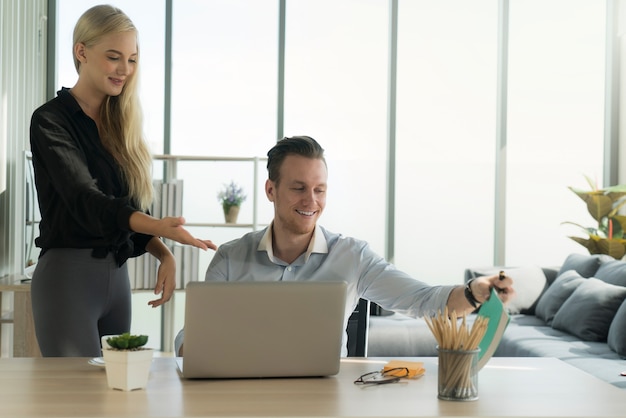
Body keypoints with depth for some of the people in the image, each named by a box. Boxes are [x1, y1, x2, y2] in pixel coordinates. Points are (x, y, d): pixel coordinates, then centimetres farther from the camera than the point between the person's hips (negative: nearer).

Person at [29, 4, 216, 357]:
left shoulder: (121, 123, 12)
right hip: (68, 273, -6)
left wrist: (164, 254, -4)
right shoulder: (51, 121, -8)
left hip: (118, 273, 7)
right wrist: (161, 227, -36)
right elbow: (84, 199, -22)